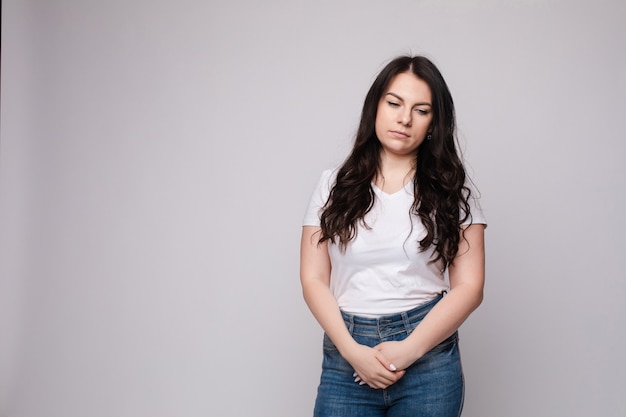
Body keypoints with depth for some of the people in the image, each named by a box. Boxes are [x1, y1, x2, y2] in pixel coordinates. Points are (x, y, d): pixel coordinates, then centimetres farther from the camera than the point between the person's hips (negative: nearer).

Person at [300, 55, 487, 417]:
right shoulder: (335, 185, 5)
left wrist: (409, 349, -13)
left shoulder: (452, 190, 3)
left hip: (428, 355, 0)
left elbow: (469, 286, -3)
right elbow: (314, 279, 1)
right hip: (345, 356, 1)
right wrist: (353, 350, -12)